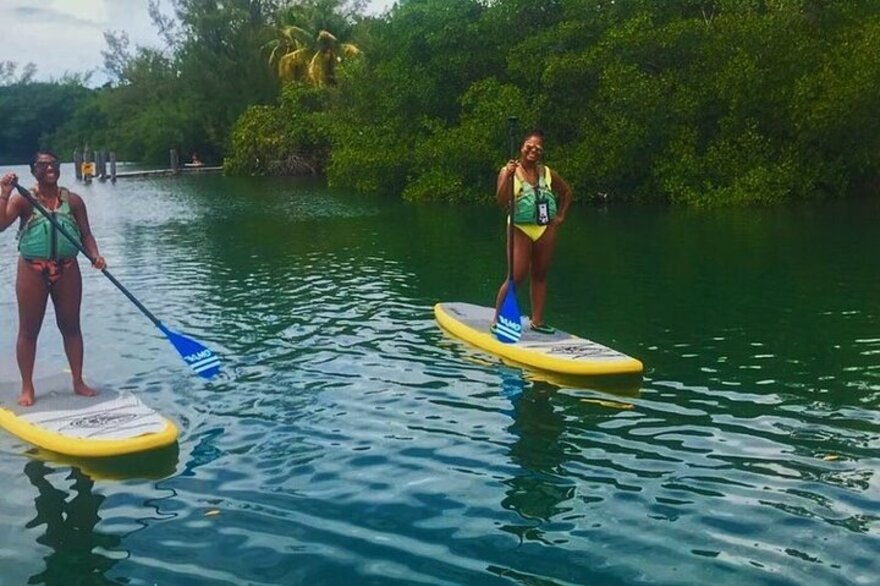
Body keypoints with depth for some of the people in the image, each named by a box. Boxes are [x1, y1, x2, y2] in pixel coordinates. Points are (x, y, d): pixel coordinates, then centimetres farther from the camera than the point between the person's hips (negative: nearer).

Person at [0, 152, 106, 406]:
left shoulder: (73, 200, 4)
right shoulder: (23, 199, -4)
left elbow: (86, 234, 2)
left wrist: (95, 255, -15)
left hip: (67, 269, 2)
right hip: (33, 270, -2)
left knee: (71, 326, 10)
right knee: (29, 330, 5)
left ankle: (78, 382, 21)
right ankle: (27, 387, 15)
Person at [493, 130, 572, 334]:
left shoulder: (547, 172, 6)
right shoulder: (509, 171, -5)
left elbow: (566, 192, 21)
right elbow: (501, 201, -17)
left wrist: (561, 216, 12)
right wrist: (508, 176, -28)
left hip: (546, 229, 4)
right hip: (521, 229, -4)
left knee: (539, 275, 10)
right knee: (516, 277, -9)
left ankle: (537, 320, 18)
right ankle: (497, 319, 1)